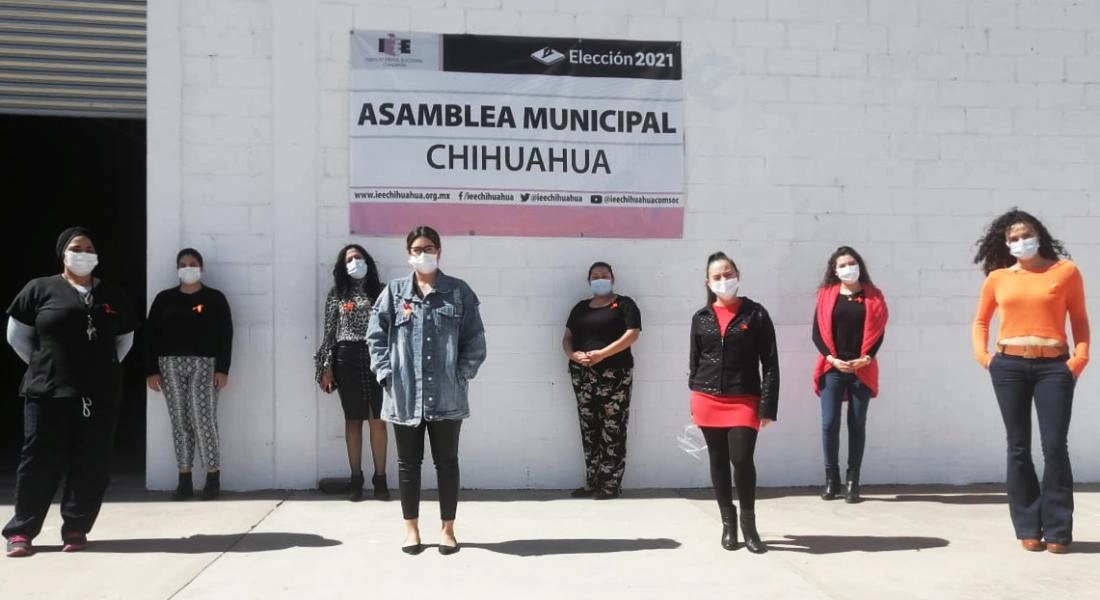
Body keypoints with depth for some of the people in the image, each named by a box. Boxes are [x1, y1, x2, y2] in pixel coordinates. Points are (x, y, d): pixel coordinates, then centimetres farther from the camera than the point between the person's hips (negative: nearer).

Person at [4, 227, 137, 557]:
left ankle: (76, 529, 11)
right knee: (40, 462, 0)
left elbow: (125, 338, 20)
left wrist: (104, 367, 11)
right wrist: (42, 365, 5)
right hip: (48, 392, -2)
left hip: (101, 394, 2)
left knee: (91, 465, 2)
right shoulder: (40, 289, 4)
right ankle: (21, 531, 9)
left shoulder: (113, 295, 11)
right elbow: (17, 334, 9)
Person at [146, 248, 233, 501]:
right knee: (179, 422, 4)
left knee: (203, 420, -10)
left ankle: (213, 478, -2)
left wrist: (222, 369, -8)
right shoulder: (164, 298, 11)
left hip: (204, 364, -3)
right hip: (170, 365, 3)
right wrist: (151, 370, -1)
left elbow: (225, 335, 0)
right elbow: (151, 335, 8)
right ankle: (185, 480, 8)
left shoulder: (215, 298, 5)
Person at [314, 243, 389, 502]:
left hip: (376, 358, 0)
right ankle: (356, 479, 12)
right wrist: (326, 367, -1)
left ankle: (380, 479, 6)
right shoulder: (336, 294, 7)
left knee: (378, 420, 0)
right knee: (353, 420, 5)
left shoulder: (381, 291, 7)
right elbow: (329, 332, 5)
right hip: (347, 359, 1)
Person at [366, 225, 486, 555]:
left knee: (447, 462, 7)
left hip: (447, 395, -1)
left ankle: (447, 528, 18)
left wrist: (463, 374, -6)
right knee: (408, 463, 9)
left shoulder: (459, 292, 5)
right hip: (404, 395, 1)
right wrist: (386, 374, -5)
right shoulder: (394, 292, 7)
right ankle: (411, 527, 22)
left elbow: (475, 339, 3)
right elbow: (375, 336, 4)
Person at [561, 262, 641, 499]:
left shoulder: (624, 304, 3)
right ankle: (592, 482, 13)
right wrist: (573, 354, -8)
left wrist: (602, 353, -20)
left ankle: (611, 484, -1)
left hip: (614, 374, -5)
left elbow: (632, 334, -11)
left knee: (612, 430, -6)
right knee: (589, 430, 7)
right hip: (582, 375, 5)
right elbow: (567, 338, 16)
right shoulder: (580, 307, 18)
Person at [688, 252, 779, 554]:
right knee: (718, 461, 9)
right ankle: (728, 523, 23)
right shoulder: (701, 317, 7)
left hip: (744, 401, -3)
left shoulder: (755, 314, -2)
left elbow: (770, 364, -3)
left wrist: (768, 407, -9)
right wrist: (694, 403, 10)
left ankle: (748, 523, 7)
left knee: (742, 460, -12)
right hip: (708, 401, 3)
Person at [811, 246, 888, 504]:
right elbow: (817, 332, 3)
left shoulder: (873, 296, 7)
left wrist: (865, 358, -11)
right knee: (829, 424, -5)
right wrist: (832, 358, -10)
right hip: (832, 368, 0)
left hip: (862, 370, 0)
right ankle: (831, 479, 8)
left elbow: (878, 331, 3)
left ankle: (852, 481, 9)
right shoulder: (827, 294, 7)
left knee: (857, 425, 3)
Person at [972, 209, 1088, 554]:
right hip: (1009, 367, 2)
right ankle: (1028, 529, 13)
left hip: (1054, 366, -2)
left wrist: (1080, 357, -5)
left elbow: (1079, 319, 6)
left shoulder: (1066, 271, 4)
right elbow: (981, 320, 18)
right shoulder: (997, 277, 8)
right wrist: (982, 354, 4)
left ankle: (1057, 530, 5)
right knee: (1018, 448, 5)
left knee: (1055, 447, -5)